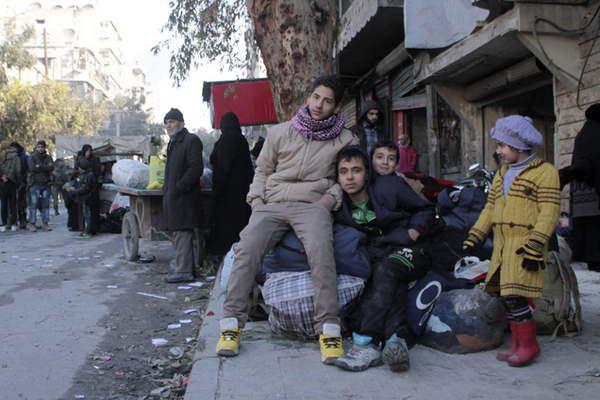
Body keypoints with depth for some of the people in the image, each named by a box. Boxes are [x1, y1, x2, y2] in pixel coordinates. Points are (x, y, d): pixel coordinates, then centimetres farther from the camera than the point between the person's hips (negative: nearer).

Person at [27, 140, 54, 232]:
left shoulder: (48, 157, 12)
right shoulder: (32, 158, 4)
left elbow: (51, 167, -6)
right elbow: (32, 168, -12)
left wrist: (40, 167, -13)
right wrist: (45, 168, -9)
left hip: (46, 184, 3)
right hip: (35, 183, -3)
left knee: (46, 204, 5)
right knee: (34, 204, -5)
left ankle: (45, 223, 11)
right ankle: (31, 223, -1)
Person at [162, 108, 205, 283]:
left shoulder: (191, 140, -8)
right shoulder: (173, 143, 21)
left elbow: (196, 169, -17)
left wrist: (177, 188, -19)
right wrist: (166, 189, 15)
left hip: (184, 196, -10)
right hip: (172, 196, 10)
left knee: (182, 233, -9)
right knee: (176, 232, 12)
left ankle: (184, 271, -6)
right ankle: (183, 267, 20)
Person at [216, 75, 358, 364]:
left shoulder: (345, 140, 12)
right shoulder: (280, 132, 16)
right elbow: (262, 170, 22)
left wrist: (332, 196, -1)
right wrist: (256, 201, 6)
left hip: (312, 205, -2)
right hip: (272, 204, 2)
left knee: (320, 250, -34)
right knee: (247, 250, -24)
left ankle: (329, 329, -29)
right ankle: (231, 324, -17)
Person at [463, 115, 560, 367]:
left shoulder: (544, 172, -4)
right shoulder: (501, 174, 22)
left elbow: (549, 213, -12)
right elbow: (490, 209, 23)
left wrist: (534, 247, -20)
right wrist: (474, 238, 16)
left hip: (523, 244, -8)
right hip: (501, 245, 8)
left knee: (515, 295, -14)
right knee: (508, 296, 8)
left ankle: (528, 344, -1)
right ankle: (518, 344, 17)